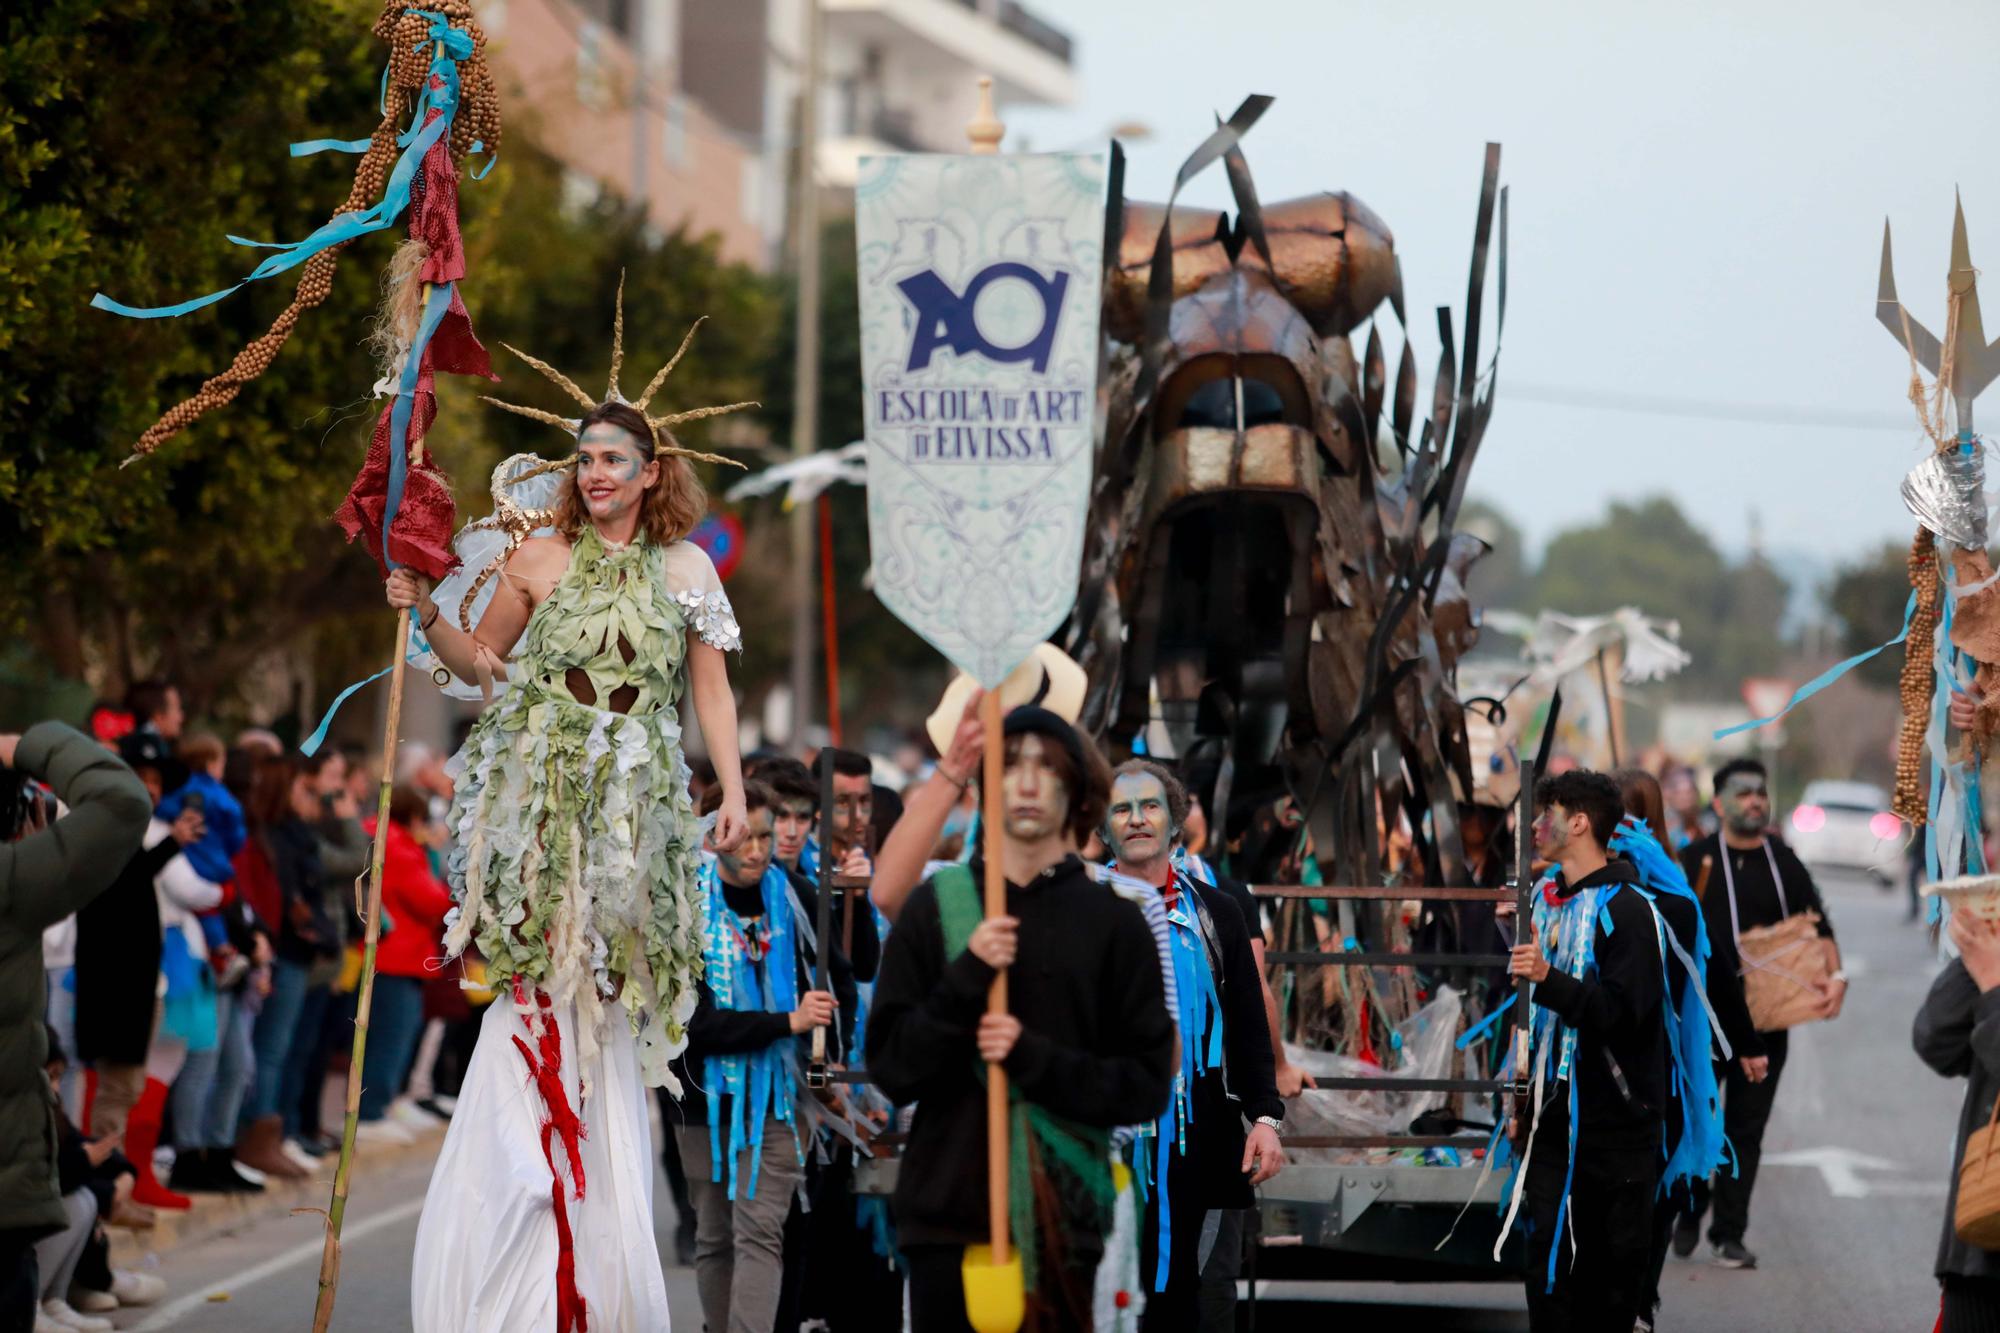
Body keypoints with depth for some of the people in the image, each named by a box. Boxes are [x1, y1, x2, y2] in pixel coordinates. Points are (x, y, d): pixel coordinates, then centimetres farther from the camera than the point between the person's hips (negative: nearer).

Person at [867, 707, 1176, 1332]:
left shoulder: (1113, 922, 3)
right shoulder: (933, 907, 5)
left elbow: (1148, 1085, 1)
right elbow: (892, 1067, 2)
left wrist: (1034, 1057, -13)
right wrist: (965, 982, -13)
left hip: (1065, 1221, 0)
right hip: (949, 1214, 1)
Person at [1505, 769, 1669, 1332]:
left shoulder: (1625, 910, -12)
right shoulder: (1548, 896, 13)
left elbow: (1622, 1011, -22)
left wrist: (1548, 979, -31)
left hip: (1615, 1118, -7)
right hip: (1556, 1111, 7)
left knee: (1614, 1260, 0)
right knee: (1548, 1253, 3)